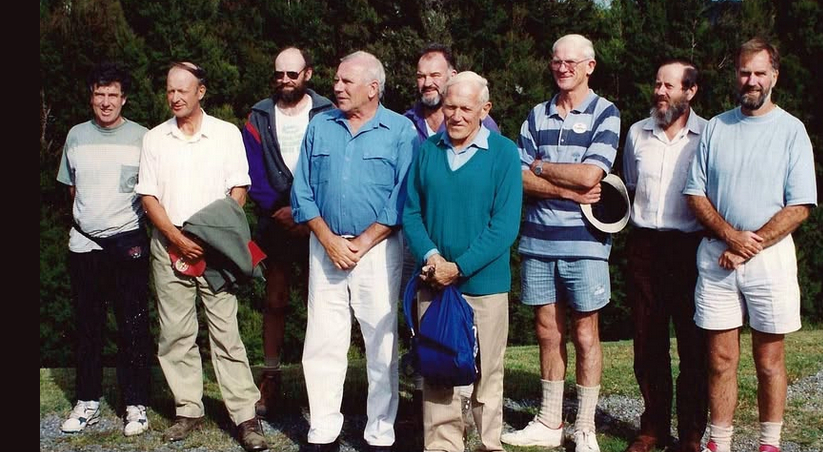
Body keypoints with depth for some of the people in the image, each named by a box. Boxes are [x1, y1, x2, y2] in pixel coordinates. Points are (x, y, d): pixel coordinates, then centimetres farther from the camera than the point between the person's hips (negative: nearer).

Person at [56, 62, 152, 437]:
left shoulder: (142, 138, -2)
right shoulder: (76, 136, 9)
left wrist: (141, 235, -5)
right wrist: (84, 220, 14)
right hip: (83, 245, 4)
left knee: (133, 328, 0)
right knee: (87, 327, 11)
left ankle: (136, 405, 9)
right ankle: (87, 403, 22)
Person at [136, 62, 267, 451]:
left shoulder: (227, 134, 5)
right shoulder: (155, 138, 9)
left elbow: (238, 192, 2)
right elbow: (149, 196, 5)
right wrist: (179, 239, -7)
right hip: (169, 247, 3)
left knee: (226, 331, -5)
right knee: (175, 332, 4)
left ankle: (245, 414, -3)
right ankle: (188, 409, 13)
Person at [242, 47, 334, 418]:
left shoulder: (326, 114, 1)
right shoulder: (259, 118, 7)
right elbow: (253, 174, 1)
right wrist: (277, 209, -13)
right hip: (275, 224, 2)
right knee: (275, 301, 8)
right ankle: (271, 377, 16)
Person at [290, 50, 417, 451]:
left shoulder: (400, 130, -1)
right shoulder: (319, 126, 10)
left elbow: (402, 199, -7)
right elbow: (302, 191, 6)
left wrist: (361, 244, -12)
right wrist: (330, 241, -6)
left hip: (378, 249, -3)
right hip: (325, 248, 3)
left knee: (381, 345, 2)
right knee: (322, 343, 4)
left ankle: (380, 435, 13)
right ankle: (322, 433, 13)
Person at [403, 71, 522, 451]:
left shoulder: (503, 153, -4)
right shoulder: (426, 151, 6)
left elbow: (505, 224, -10)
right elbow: (410, 212, 5)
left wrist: (459, 267, -16)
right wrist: (430, 257, -12)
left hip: (484, 282, -3)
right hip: (433, 283, 3)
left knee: (486, 375, 7)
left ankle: (491, 446, 21)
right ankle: (441, 447, 19)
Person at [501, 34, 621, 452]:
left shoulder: (605, 114, -1)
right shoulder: (536, 116, 11)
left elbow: (590, 174, -16)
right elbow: (519, 178, 0)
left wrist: (539, 166, -4)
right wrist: (569, 191, -11)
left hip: (583, 240, -4)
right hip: (537, 238, 4)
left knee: (585, 334, 4)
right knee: (547, 331, 10)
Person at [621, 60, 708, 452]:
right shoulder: (637, 133, 11)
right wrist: (636, 221, 13)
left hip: (690, 247, -3)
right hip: (644, 246, 4)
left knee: (693, 345, 1)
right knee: (648, 342, 7)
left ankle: (691, 434, 11)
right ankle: (654, 427, 19)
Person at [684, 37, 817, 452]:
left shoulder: (791, 130, 0)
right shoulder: (715, 128, 10)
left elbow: (799, 207, -6)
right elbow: (695, 194, 7)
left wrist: (748, 247, -12)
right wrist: (731, 236, -9)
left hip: (769, 257, -2)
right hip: (716, 257, 2)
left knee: (769, 360, 6)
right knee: (720, 359, 5)